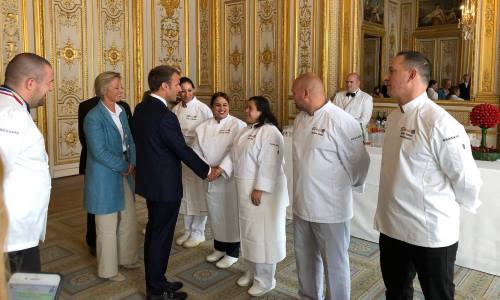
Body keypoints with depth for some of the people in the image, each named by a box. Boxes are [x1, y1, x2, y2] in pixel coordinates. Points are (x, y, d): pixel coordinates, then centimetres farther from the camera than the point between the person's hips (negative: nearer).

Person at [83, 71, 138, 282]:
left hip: (124, 173, 7)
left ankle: (126, 258, 36)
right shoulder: (93, 117, -17)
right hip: (105, 177, -7)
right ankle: (108, 269, 23)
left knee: (129, 219, 16)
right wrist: (124, 166, -13)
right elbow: (99, 151, -21)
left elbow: (129, 139, 9)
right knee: (107, 226, 6)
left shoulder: (121, 111, 6)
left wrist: (132, 163, -5)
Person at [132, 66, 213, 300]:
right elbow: (183, 150, -18)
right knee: (161, 236, 4)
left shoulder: (141, 108, 4)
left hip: (150, 180, 9)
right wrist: (207, 171, -6)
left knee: (153, 232, 19)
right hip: (165, 185, -9)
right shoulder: (165, 116, -24)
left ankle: (155, 281, 34)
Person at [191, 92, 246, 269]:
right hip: (210, 179, 5)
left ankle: (232, 253, 21)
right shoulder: (203, 128, 7)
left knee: (231, 214, 3)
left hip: (230, 178, -5)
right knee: (215, 213, 15)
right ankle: (219, 248, 35)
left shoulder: (238, 125, -8)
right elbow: (197, 151, 6)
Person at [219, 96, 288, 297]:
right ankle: (252, 271, 34)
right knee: (248, 231, 18)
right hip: (244, 189, 9)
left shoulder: (270, 132, -16)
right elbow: (234, 155, 13)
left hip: (263, 190, -9)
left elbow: (269, 164, -22)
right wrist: (221, 169, -2)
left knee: (262, 233, 0)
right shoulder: (246, 131, 13)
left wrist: (259, 189, -24)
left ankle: (265, 280, 14)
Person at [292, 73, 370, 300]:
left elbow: (359, 161, -14)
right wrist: (303, 186, 12)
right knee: (305, 257, 22)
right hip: (302, 204, 8)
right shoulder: (300, 119, 5)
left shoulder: (341, 121, -19)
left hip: (330, 208, -7)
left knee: (334, 263, 9)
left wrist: (347, 186, 0)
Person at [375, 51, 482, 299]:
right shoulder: (394, 116, 4)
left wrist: (450, 208, 0)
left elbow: (466, 178, -17)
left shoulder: (439, 123, -22)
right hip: (392, 227, 7)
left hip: (430, 234, -7)